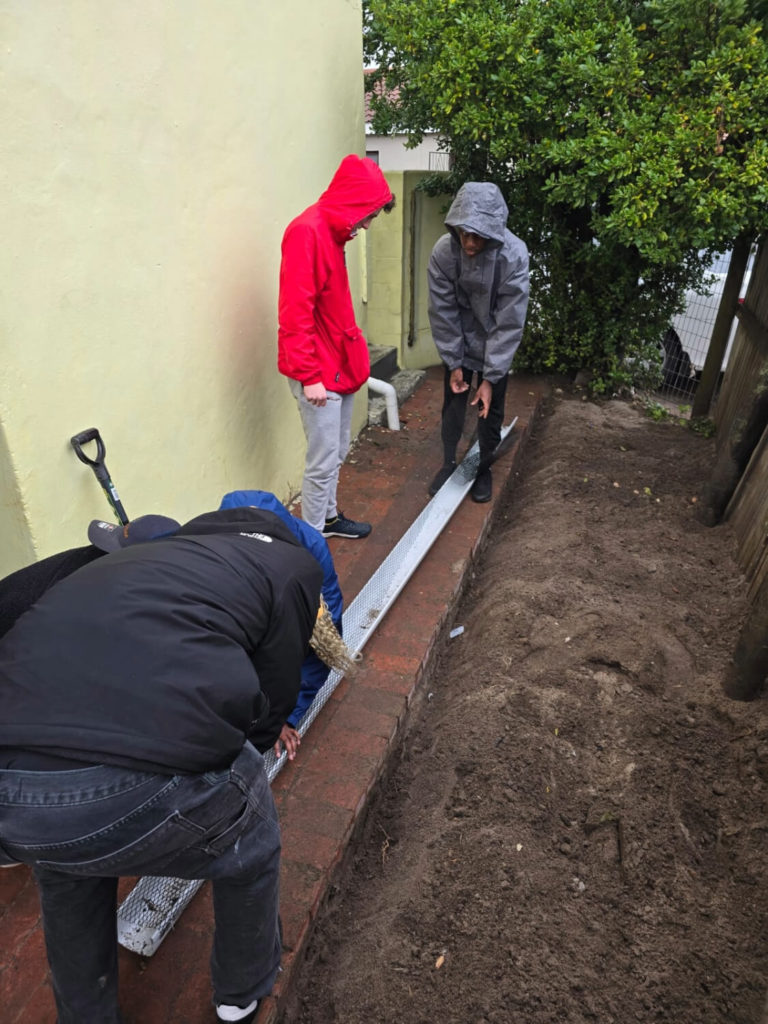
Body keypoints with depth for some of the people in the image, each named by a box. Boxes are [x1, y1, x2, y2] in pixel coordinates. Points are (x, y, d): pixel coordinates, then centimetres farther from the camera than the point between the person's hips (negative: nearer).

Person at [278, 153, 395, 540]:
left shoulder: (332, 232, 14)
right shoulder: (307, 232, -15)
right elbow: (295, 312, -21)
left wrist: (353, 358, 16)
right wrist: (309, 376, -22)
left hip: (339, 366, 9)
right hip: (318, 372, -9)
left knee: (337, 452, 17)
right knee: (323, 460, -3)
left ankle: (328, 516, 33)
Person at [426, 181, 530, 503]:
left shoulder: (514, 255, -29)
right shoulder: (443, 251, -24)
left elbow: (510, 323, -25)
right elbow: (443, 312, -15)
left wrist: (490, 377, -25)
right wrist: (453, 362, -11)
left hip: (496, 342, -1)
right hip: (459, 340, 2)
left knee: (490, 409, 6)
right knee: (452, 402, 8)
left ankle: (484, 468, 26)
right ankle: (448, 463, 27)